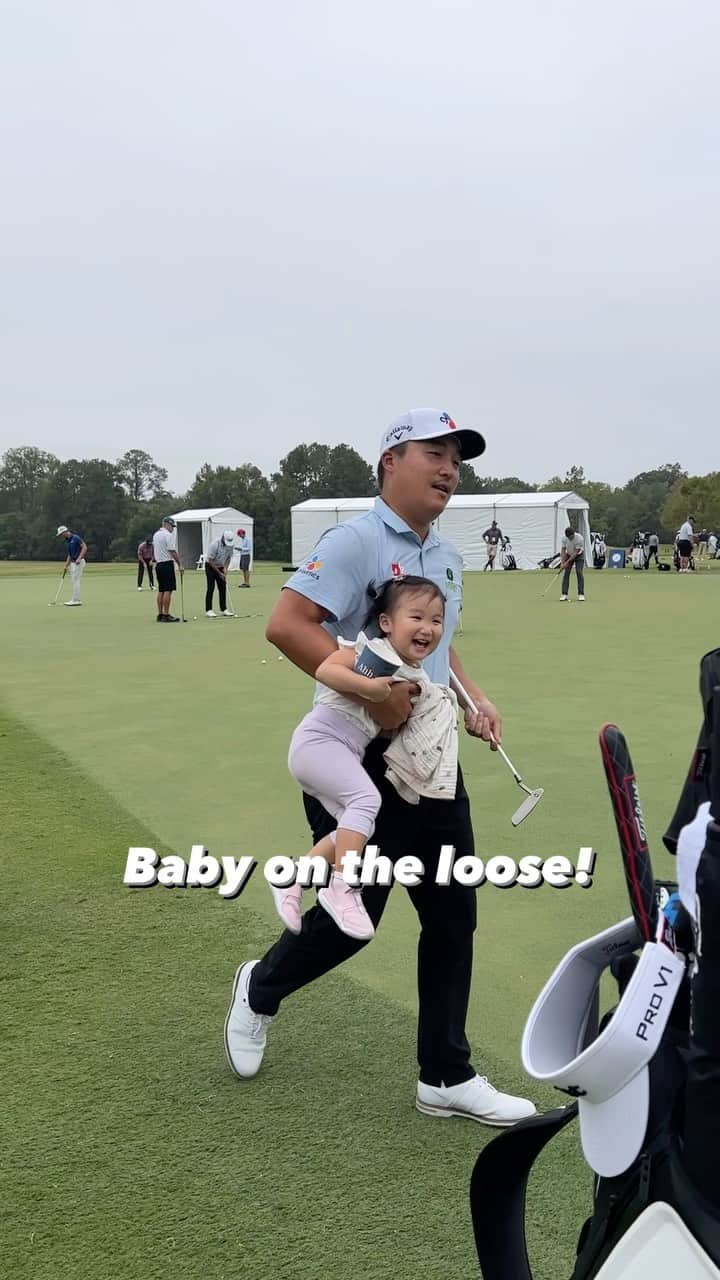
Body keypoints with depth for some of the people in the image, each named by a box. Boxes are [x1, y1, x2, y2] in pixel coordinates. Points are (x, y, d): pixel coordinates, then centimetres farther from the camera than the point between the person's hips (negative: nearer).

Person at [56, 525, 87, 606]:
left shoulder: (76, 538, -12)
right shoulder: (68, 541, 15)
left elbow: (84, 548, -17)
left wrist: (79, 558, -25)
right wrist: (66, 566, 13)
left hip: (78, 562, -9)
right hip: (73, 563, 9)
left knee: (75, 581, -9)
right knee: (73, 581, 10)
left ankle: (76, 600, -7)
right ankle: (74, 599, 13)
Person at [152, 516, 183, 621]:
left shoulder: (155, 535, 16)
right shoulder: (168, 535, -12)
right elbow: (173, 552, -16)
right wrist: (180, 565, -11)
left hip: (158, 565, 9)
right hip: (167, 564, -9)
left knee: (161, 590, 11)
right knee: (168, 590, -9)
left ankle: (160, 614, 11)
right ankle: (166, 615, -11)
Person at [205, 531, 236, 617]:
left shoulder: (231, 545, -10)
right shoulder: (215, 544, -27)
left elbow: (229, 557, 4)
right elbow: (210, 561, -23)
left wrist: (225, 568, -13)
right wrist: (219, 573, -20)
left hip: (220, 567, 6)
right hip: (210, 567, -6)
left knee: (223, 588, 1)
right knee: (211, 588, -11)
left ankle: (224, 609, 6)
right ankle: (208, 610, -10)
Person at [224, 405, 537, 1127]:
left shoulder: (446, 557, 13)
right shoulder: (357, 540, -14)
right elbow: (285, 624, -25)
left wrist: (472, 697, 10)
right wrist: (372, 692, -28)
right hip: (359, 761, -8)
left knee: (453, 914, 9)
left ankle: (446, 1078, 23)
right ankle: (260, 990, 34)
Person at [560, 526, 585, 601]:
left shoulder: (579, 538, -30)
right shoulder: (565, 538, -18)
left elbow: (576, 552, -27)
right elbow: (563, 550, -9)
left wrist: (567, 562, -25)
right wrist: (562, 562, -18)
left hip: (579, 555, -3)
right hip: (569, 555, 3)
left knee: (579, 572, -15)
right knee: (566, 573, -6)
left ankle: (581, 594, -11)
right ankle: (564, 594, -5)